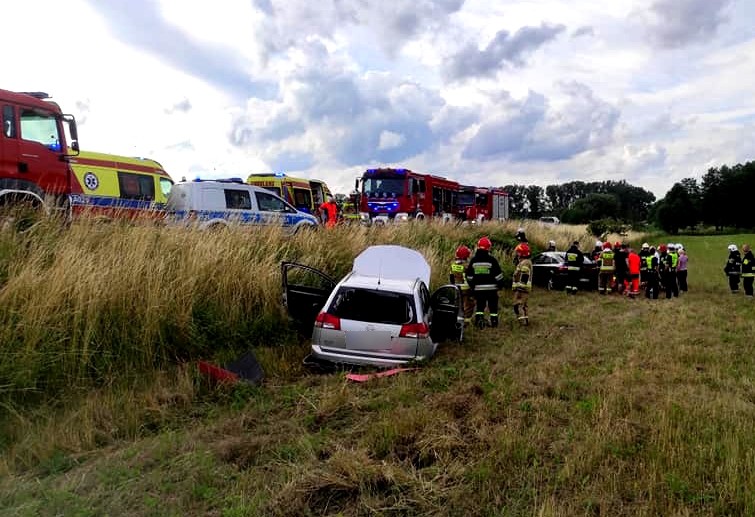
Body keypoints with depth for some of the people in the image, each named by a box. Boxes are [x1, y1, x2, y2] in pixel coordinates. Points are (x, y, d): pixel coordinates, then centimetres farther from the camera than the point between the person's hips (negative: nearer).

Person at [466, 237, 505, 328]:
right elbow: (498, 274, -7)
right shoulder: (491, 259, -9)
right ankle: (494, 321, 11)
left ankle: (478, 319, 3)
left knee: (480, 305, 10)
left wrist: (472, 286, 18)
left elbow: (469, 275, 7)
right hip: (491, 287, -3)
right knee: (493, 306, 7)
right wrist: (500, 284, 6)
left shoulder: (473, 260, 1)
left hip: (478, 288, 3)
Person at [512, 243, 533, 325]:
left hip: (521, 288, -11)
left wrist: (520, 289, -24)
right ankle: (526, 320, 23)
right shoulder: (527, 262, 18)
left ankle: (523, 321, -10)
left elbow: (523, 278, -23)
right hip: (526, 288, 11)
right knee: (523, 305, 18)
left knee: (518, 306, -9)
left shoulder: (524, 263, -18)